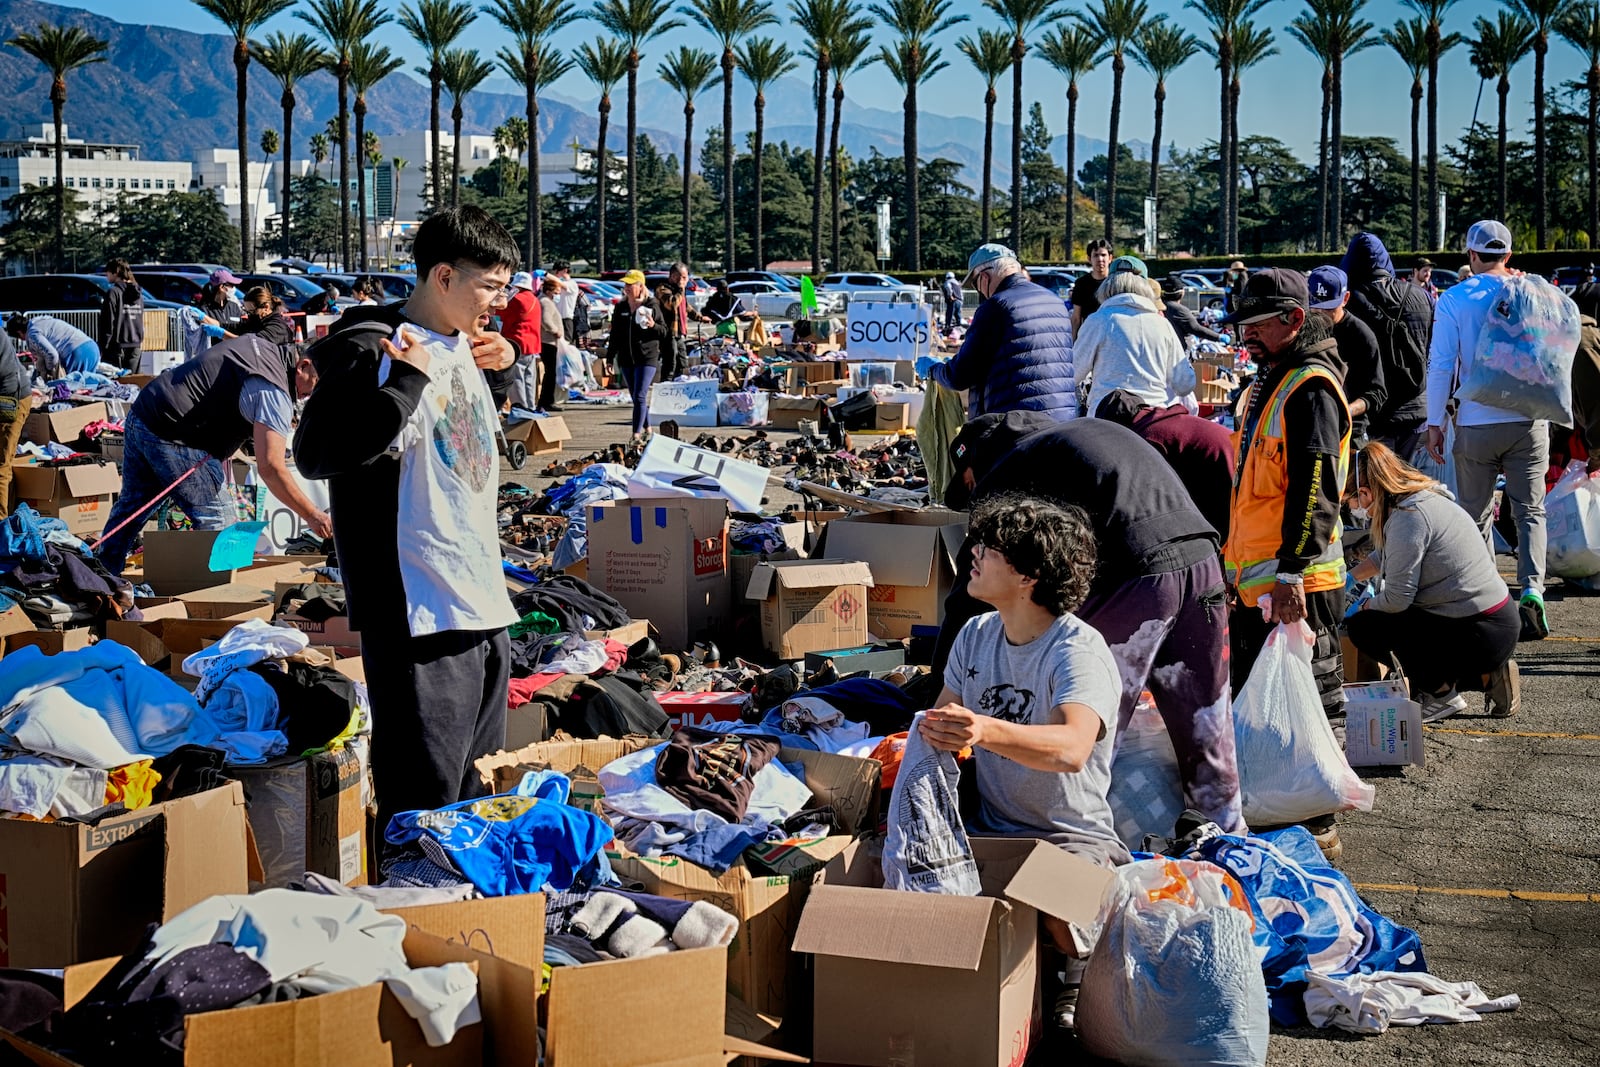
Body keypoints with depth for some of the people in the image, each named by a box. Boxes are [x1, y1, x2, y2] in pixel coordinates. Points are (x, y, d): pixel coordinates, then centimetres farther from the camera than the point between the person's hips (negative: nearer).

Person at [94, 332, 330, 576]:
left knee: (131, 506, 24)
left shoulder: (257, 343, 10)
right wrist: (311, 515, -20)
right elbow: (270, 467, -26)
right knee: (218, 520, -6)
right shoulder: (274, 392, -19)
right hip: (170, 439, -10)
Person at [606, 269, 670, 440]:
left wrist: (653, 326, -20)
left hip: (647, 357, -5)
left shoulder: (652, 306, -3)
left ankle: (637, 434, -14)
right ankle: (647, 429, 26)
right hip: (626, 359, 5)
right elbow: (615, 334, 16)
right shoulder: (620, 307, 9)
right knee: (635, 397, 11)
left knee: (640, 396, -12)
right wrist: (610, 356, 13)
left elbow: (665, 332, 1)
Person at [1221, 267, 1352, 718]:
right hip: (1253, 581, 11)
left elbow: (1316, 490, -23)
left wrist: (1292, 572, -27)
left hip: (1295, 586, -11)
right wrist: (1231, 561, 25)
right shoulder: (1266, 384, 18)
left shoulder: (1311, 388, -14)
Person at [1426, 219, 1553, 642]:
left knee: (1477, 515, 10)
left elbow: (1440, 364, -4)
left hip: (1476, 424, -1)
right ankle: (1532, 594, -12)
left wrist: (1435, 423, 1)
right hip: (1529, 421, 1)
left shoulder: (1454, 299, -2)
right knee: (1530, 511, 6)